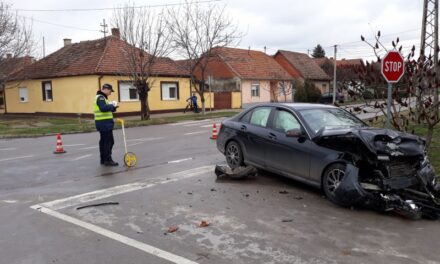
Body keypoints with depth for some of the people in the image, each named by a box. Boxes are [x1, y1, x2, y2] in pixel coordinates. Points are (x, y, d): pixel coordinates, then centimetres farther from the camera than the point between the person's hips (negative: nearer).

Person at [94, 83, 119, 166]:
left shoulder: (102, 97, 19)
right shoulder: (100, 97, -13)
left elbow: (106, 108, 20)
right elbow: (103, 108, -28)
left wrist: (113, 106, 4)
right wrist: (112, 105, -14)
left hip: (103, 123, 11)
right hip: (104, 123, -11)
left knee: (103, 141, 14)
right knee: (109, 141, -8)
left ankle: (103, 159, 20)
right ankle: (108, 160, -5)